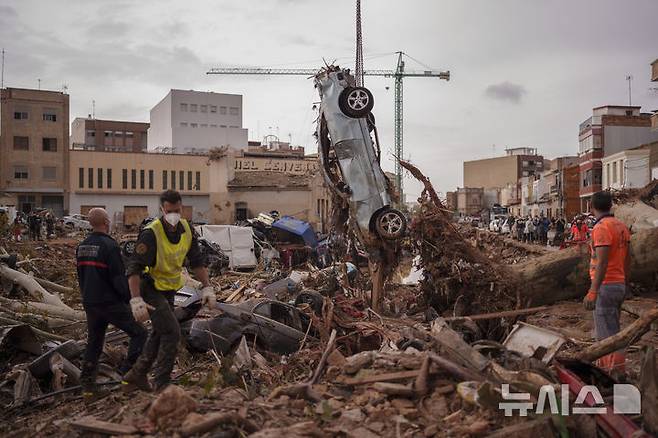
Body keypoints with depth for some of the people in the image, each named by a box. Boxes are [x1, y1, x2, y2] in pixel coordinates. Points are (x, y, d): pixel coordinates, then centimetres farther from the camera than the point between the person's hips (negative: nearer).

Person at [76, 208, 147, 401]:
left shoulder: (82, 247, 9)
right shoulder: (109, 246, -17)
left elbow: (80, 277, 17)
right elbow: (119, 278, -18)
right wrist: (130, 299, -8)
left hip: (90, 303, 8)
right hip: (111, 303, -8)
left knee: (94, 343, 16)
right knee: (139, 333, 2)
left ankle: (87, 385, 17)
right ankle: (127, 374, -6)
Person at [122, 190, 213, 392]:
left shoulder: (186, 229, -4)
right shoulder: (151, 233, -25)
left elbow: (197, 261, 7)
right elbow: (134, 268, -27)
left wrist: (207, 288, 0)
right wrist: (136, 301, -35)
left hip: (169, 290, 8)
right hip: (151, 290, -8)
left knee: (160, 333, 16)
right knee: (172, 333, -14)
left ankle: (137, 374, 32)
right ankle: (162, 384, -3)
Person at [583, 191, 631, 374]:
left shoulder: (601, 228, -17)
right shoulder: (621, 226, 10)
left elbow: (602, 263, -23)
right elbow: (627, 258, 16)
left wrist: (592, 292, -24)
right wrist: (625, 283, 25)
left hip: (606, 286, -9)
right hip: (619, 284, 9)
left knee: (608, 334, -5)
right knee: (603, 331, 20)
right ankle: (604, 367, 30)